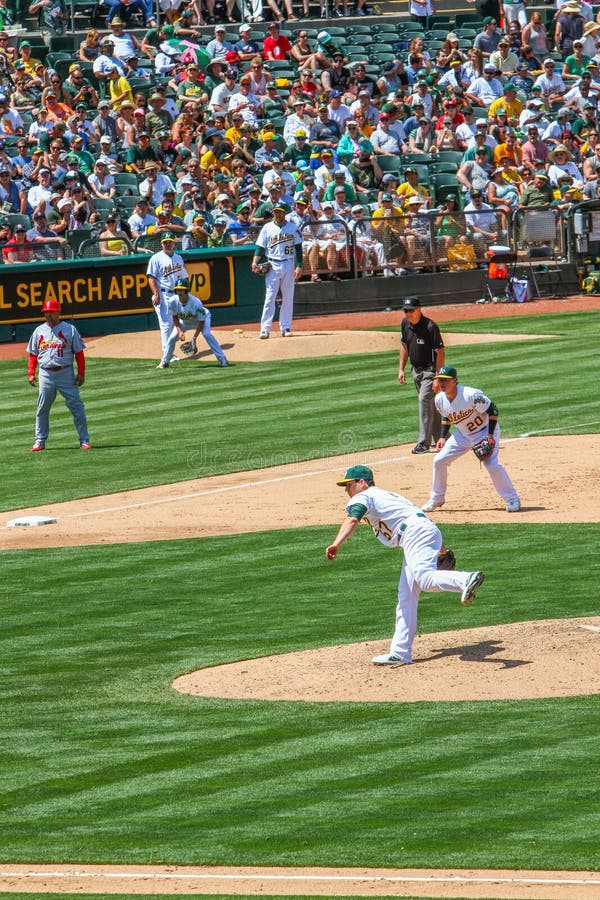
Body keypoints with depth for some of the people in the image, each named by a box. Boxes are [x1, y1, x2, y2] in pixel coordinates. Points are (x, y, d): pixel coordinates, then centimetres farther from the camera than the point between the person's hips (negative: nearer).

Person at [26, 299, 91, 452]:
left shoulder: (69, 329, 2)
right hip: (46, 374, 3)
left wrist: (81, 373, -6)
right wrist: (31, 373, 2)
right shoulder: (39, 331, 11)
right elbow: (32, 354, 14)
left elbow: (79, 352, 2)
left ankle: (84, 440, -2)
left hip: (65, 373, -3)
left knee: (77, 407, -5)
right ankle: (40, 441, 13)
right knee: (42, 409, 5)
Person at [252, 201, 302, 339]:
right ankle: (265, 329, -8)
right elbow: (260, 247, 1)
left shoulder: (292, 227, 4)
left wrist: (299, 266, -4)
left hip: (289, 265, 1)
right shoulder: (267, 228, 2)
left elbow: (298, 248, 5)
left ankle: (285, 327, 13)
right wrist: (255, 263, -14)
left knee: (288, 298, 5)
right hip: (272, 266, -1)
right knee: (270, 297, -6)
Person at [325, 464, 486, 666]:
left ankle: (466, 581, -57)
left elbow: (351, 520, -15)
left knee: (424, 578, -33)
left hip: (416, 532, -9)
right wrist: (441, 550, 37)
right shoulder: (386, 495, 33)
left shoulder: (363, 497, 6)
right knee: (406, 598, 10)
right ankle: (400, 652, 11)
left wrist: (336, 544, -31)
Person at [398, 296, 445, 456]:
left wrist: (437, 376, -22)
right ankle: (442, 439, 26)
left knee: (424, 400, -16)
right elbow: (404, 346, 14)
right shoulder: (405, 323, 1)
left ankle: (424, 442, -17)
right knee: (431, 405, 14)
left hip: (430, 369, -8)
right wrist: (401, 369, 9)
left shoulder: (430, 327, -21)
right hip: (416, 370, 8)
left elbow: (440, 352, -19)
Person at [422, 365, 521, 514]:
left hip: (485, 431, -7)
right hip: (462, 434, 7)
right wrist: (443, 437, 2)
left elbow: (493, 410, -22)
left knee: (491, 465, -23)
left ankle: (512, 499, -9)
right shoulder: (440, 400, -10)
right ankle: (436, 499, 20)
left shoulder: (471, 395, -31)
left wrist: (490, 435, -26)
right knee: (439, 460, 2)